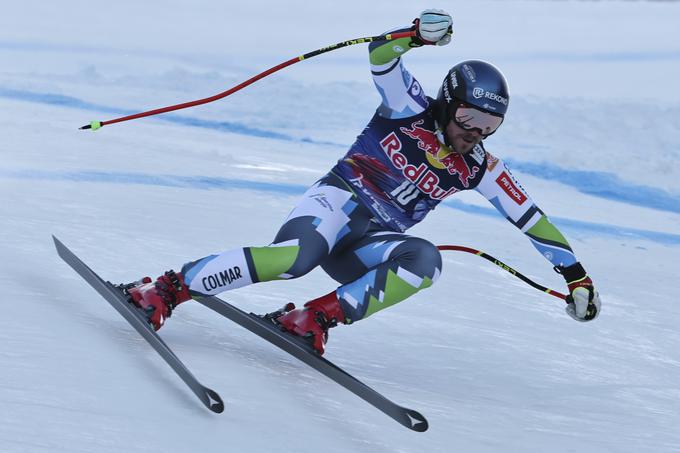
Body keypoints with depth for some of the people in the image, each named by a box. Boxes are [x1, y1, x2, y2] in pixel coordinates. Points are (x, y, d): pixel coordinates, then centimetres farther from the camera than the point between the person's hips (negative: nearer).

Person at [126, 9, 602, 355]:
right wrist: (417, 34, -35)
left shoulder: (479, 169, 9)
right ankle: (170, 288, -32)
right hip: (338, 202, -4)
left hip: (369, 247, 4)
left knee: (424, 261, -31)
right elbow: (381, 56, -14)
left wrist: (575, 272, 11)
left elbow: (530, 218, 12)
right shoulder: (411, 109, -1)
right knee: (298, 254, -39)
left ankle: (319, 316, -31)